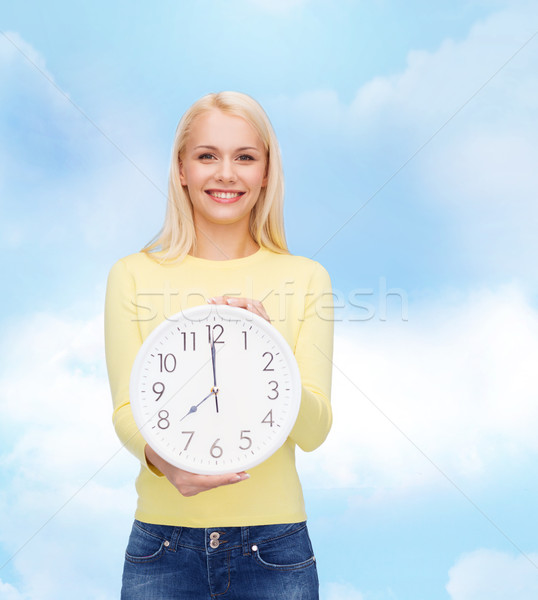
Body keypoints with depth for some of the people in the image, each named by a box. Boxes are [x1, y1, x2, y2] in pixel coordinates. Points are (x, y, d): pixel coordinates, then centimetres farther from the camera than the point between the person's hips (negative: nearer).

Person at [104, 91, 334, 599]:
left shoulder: (305, 277, -1)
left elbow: (313, 430, -6)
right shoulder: (133, 276, 0)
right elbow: (126, 410, -3)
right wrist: (161, 454, -25)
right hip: (163, 543, 0)